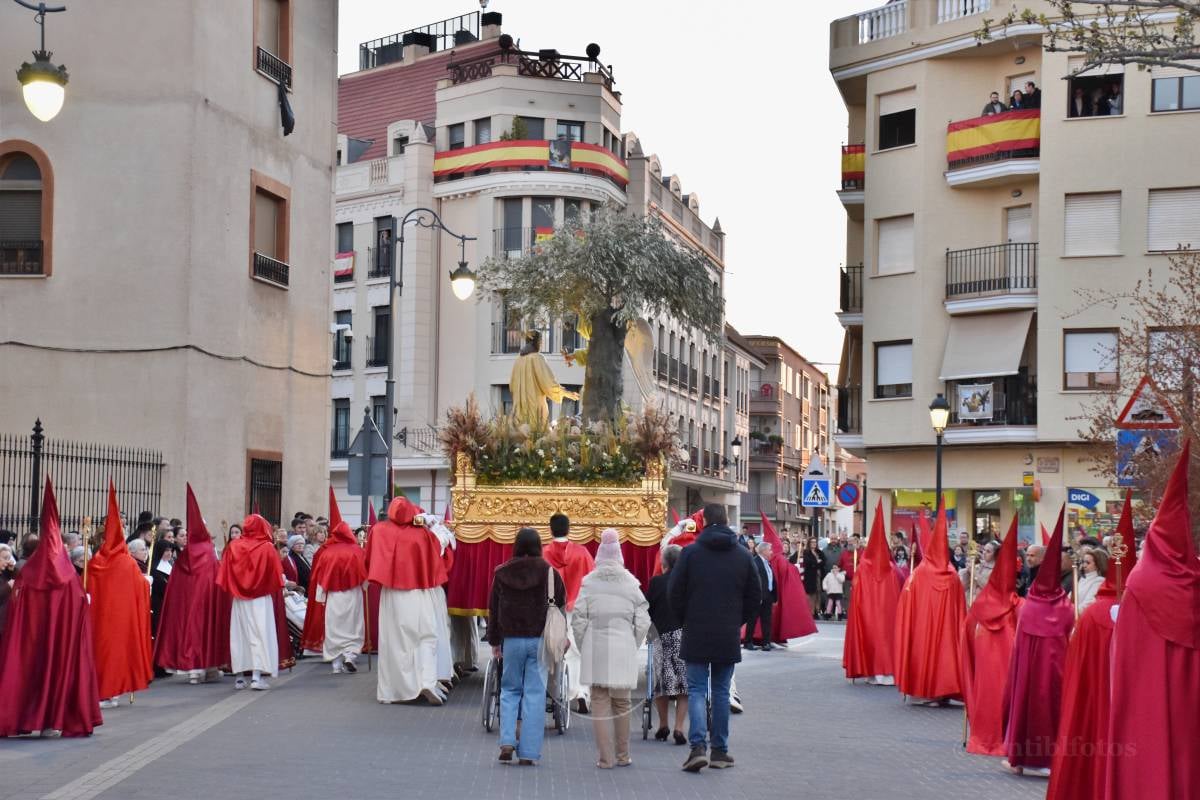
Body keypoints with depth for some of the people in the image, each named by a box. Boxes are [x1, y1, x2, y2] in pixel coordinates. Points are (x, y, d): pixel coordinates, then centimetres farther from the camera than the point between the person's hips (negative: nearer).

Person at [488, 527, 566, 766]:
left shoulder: (502, 573, 1)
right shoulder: (550, 573, -4)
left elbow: (493, 609, 7)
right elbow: (561, 607, 2)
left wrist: (494, 641, 16)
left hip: (511, 639, 1)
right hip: (540, 640, -1)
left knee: (510, 690, 15)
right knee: (535, 693, 2)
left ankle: (507, 742, 0)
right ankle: (528, 753, 0)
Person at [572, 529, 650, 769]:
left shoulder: (589, 582, -2)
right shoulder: (631, 583, 2)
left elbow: (578, 620, -3)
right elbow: (643, 621, 2)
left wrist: (584, 648, 9)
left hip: (595, 650, -1)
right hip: (623, 649, 1)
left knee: (600, 702, 4)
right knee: (622, 702, 14)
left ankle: (605, 758, 4)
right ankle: (622, 756, 20)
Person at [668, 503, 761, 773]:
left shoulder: (691, 553, -7)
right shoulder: (743, 556, 2)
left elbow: (675, 593, -5)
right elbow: (755, 596, 6)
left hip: (696, 635, -2)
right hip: (728, 637, 2)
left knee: (697, 690, 2)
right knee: (721, 691, 10)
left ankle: (698, 746, -13)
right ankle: (720, 751, 11)